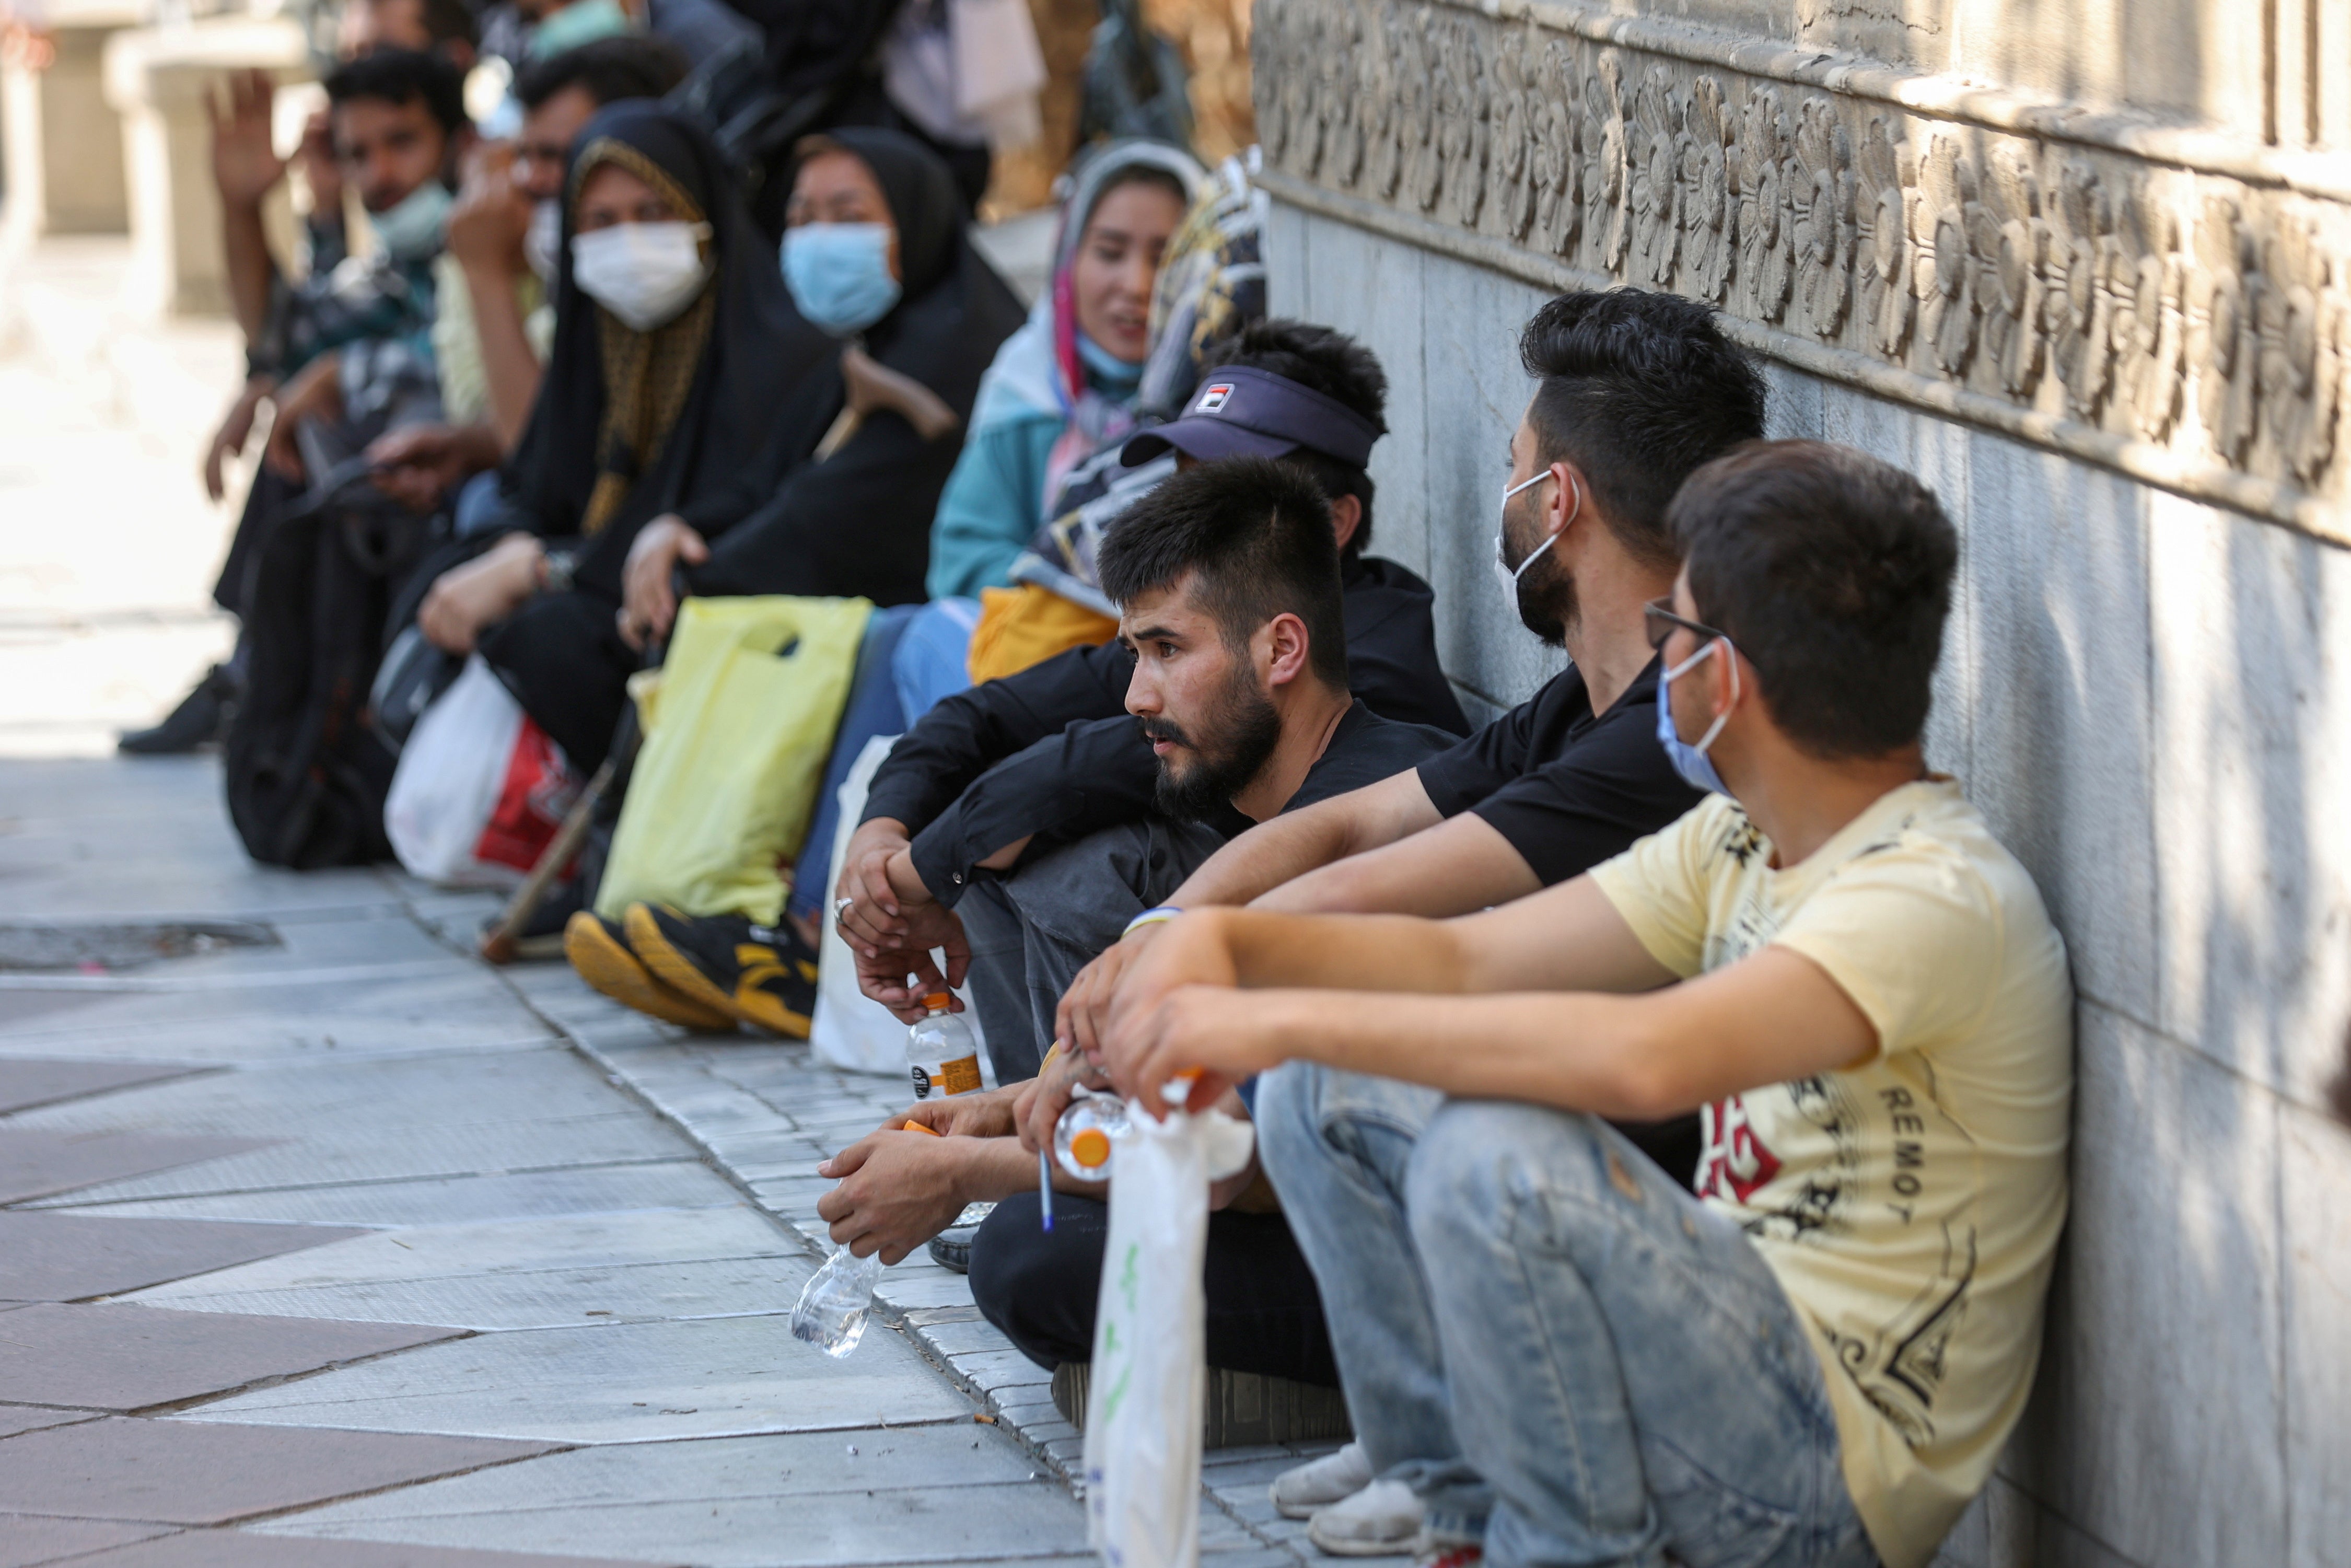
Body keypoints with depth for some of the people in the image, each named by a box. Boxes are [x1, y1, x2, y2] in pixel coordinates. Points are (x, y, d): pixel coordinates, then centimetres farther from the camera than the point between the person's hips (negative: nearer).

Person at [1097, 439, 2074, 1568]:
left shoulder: (1935, 897, -22)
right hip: (1730, 1356, 9)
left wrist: (1287, 1019, -31)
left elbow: (1643, 1059, -37)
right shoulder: (1740, 843, 9)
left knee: (1496, 1161, -33)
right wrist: (1225, 938, -7)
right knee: (1329, 1092, 5)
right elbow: (1462, 961, 12)